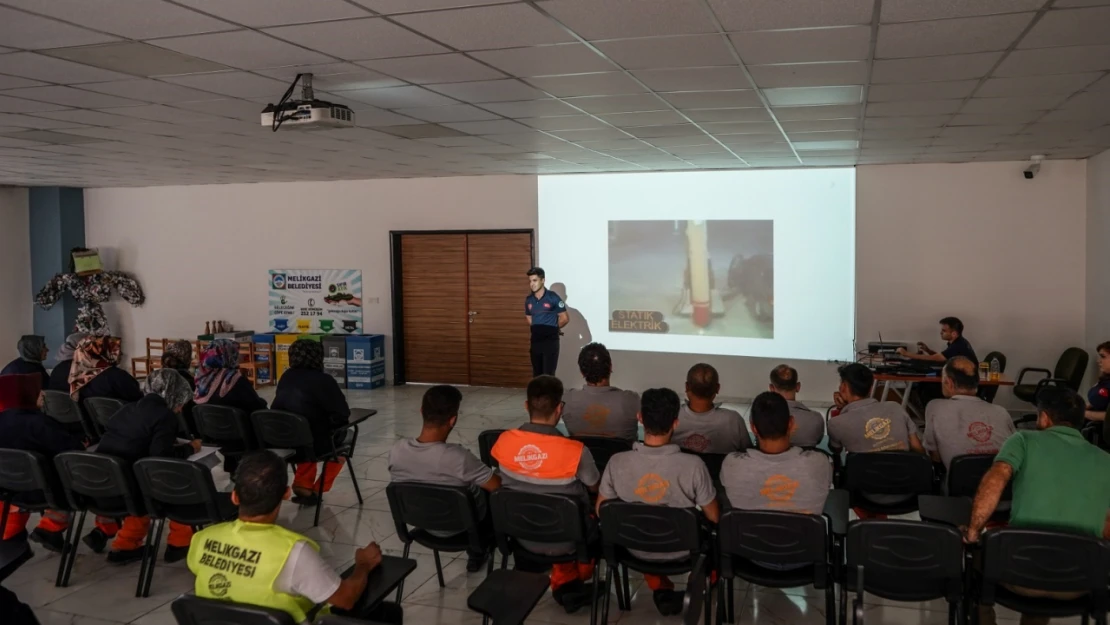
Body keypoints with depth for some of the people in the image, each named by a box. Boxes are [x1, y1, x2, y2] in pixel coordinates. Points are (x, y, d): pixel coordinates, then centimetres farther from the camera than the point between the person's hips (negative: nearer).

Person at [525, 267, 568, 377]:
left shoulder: (552, 297, -9)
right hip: (535, 340, 6)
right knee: (537, 374, 10)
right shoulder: (529, 300, 7)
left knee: (548, 374, -8)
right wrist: (538, 329, 9)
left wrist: (551, 329, 7)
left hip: (550, 340, -5)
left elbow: (565, 318, -5)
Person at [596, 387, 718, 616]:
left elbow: (601, 512, -7)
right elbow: (714, 517, -14)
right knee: (713, 525, 30)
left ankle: (660, 589, 30)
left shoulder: (617, 462, -23)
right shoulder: (693, 465, -28)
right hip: (682, 551, -1)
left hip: (638, 550, 1)